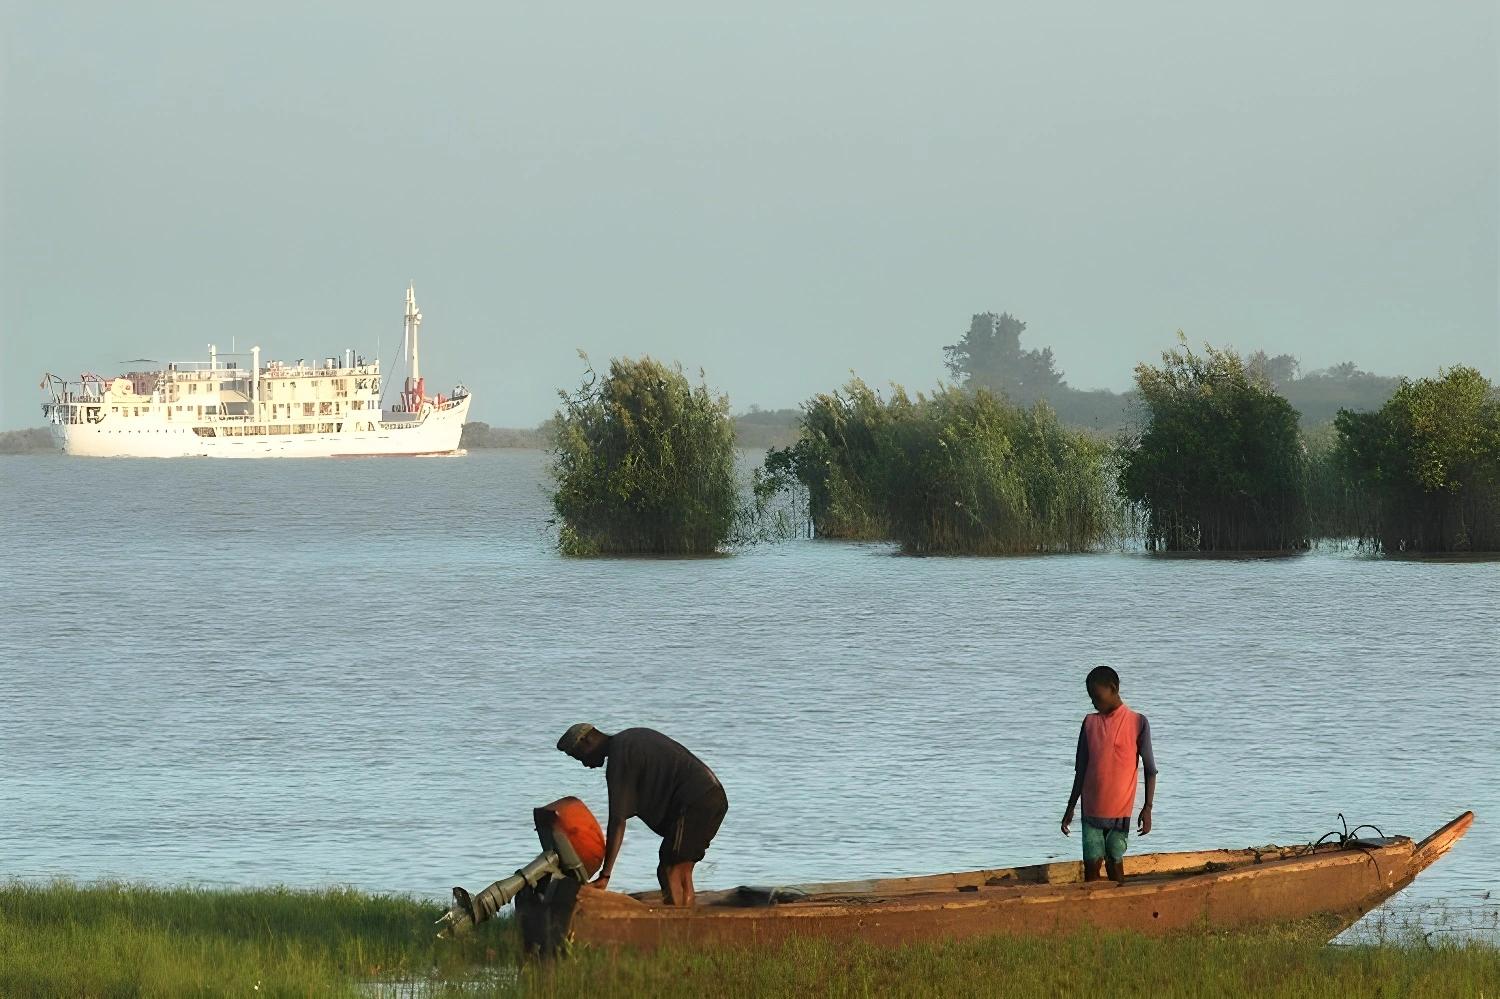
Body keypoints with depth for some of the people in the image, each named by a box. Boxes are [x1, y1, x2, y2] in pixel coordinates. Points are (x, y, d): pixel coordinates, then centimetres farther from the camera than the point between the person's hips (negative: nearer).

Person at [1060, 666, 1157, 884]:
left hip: (1120, 811, -3)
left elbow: (1150, 769, -1)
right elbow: (1081, 769, 14)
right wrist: (1070, 808, 14)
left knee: (1115, 865, -2)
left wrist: (1147, 808, -7)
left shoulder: (1137, 723, -3)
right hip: (1091, 810, 3)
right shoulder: (1090, 723, 9)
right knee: (1091, 866, -2)